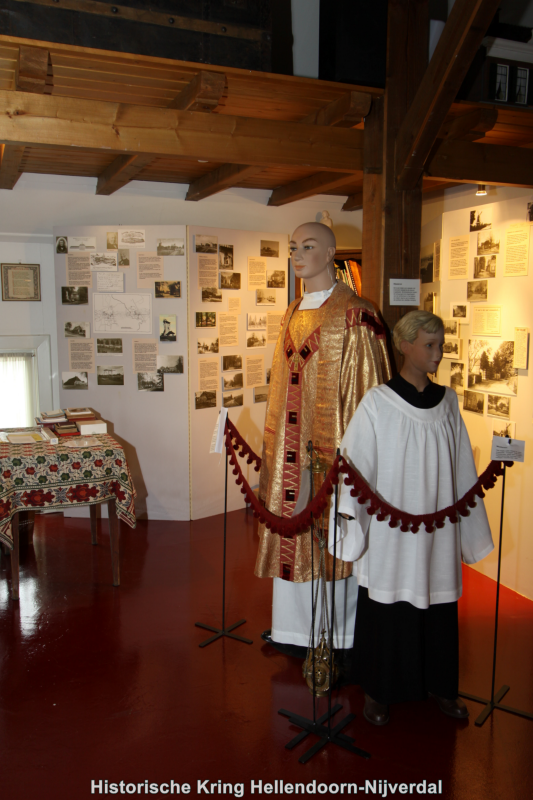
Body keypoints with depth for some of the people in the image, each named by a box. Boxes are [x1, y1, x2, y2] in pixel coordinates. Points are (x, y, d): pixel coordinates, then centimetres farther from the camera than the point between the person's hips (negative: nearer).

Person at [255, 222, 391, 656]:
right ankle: (294, 628, 31)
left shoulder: (354, 314, -11)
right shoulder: (295, 312, 14)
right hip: (293, 444, 8)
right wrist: (274, 439, 17)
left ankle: (335, 638, 22)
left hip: (331, 442, -7)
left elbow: (367, 386, -14)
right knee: (291, 532, 14)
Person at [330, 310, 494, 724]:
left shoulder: (448, 401, 3)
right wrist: (349, 515, -13)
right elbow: (355, 462, -9)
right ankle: (378, 690, 27)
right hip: (390, 527, -4)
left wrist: (470, 524, 11)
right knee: (387, 604, 7)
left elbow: (462, 468, 9)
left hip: (437, 525, 4)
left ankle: (440, 684, 35)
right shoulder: (377, 402, -10)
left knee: (438, 602, 13)